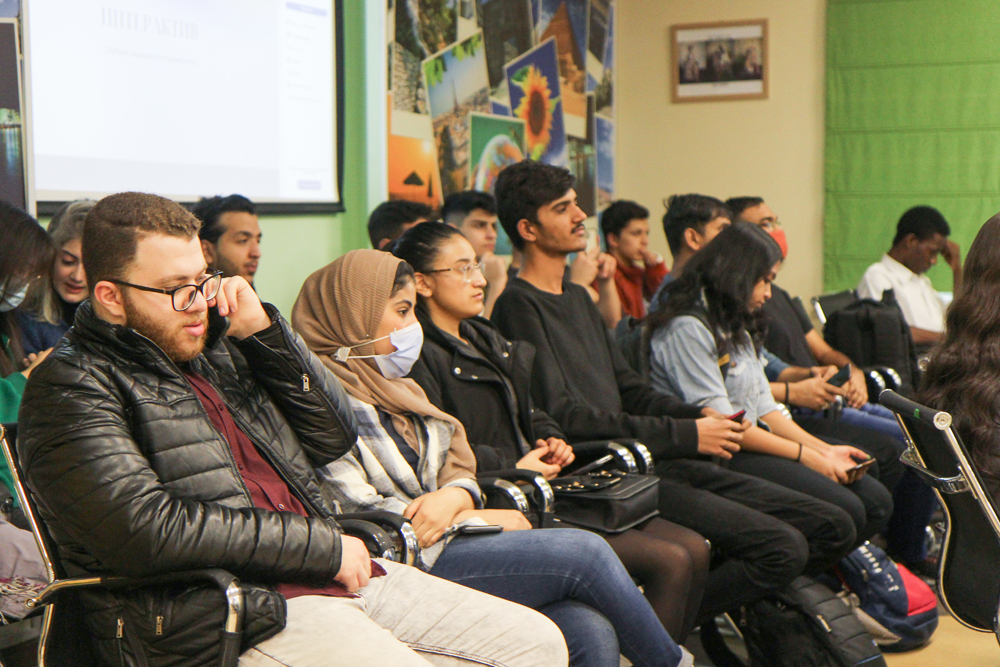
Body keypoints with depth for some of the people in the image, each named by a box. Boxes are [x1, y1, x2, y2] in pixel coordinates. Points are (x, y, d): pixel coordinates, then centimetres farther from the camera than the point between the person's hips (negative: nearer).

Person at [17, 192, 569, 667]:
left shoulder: (212, 347, 18)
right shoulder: (72, 387, -6)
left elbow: (335, 437, 19)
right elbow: (146, 529, -21)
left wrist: (263, 329, 5)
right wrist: (322, 545, -15)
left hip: (337, 576, 8)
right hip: (234, 616, -8)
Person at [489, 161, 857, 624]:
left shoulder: (577, 298, 22)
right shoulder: (519, 306, -8)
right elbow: (561, 417, -17)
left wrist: (699, 416, 3)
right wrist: (686, 435, -15)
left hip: (653, 462, 9)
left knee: (833, 529, 2)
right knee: (782, 547, -21)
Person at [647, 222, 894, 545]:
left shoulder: (737, 329, 20)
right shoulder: (686, 329, -13)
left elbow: (765, 409, 16)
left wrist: (823, 450, 3)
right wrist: (806, 456, -14)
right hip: (716, 459, -10)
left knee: (877, 502, -3)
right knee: (844, 511, -23)